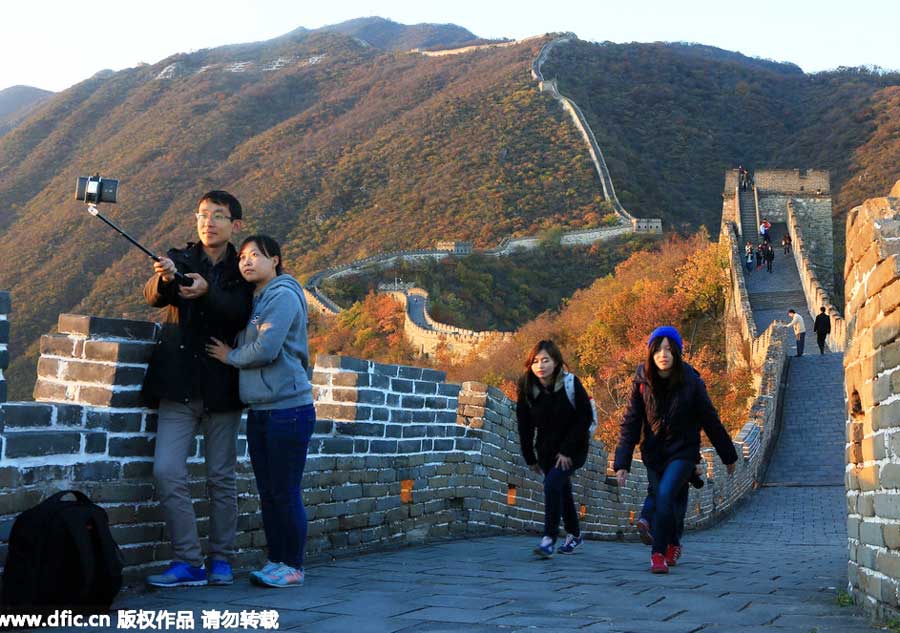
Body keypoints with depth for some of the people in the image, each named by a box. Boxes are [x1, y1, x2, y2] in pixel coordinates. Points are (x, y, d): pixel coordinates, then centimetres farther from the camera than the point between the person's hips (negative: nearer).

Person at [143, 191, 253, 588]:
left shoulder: (241, 272, 6)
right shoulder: (179, 260, 8)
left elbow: (240, 313, -13)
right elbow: (153, 296, -11)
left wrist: (207, 292, -31)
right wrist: (163, 279, -34)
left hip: (221, 387, 0)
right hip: (179, 385, 1)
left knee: (221, 477, 6)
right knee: (167, 472, -10)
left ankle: (221, 559, 17)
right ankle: (187, 561, -3)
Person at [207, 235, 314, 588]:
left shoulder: (283, 295, -9)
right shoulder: (254, 300, 17)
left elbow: (265, 350, -17)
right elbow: (246, 347, 17)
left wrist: (230, 356, -3)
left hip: (288, 409, -8)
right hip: (259, 410, 8)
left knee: (285, 493, -3)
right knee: (267, 492, 11)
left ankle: (292, 566, 7)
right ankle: (275, 561, 20)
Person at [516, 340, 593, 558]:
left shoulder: (571, 384, -18)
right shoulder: (527, 388, -8)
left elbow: (585, 418, -15)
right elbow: (524, 425, -1)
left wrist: (567, 450, -17)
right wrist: (530, 457, 0)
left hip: (573, 449, -4)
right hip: (546, 449, 4)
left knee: (552, 484, -22)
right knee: (562, 490, 15)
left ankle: (549, 538, -16)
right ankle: (574, 534, 37)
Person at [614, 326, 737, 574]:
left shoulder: (691, 382, -13)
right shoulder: (642, 381, -8)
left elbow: (710, 421, -2)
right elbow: (631, 423, -7)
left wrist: (728, 456, 7)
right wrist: (622, 462, -14)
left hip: (682, 452, -3)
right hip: (653, 453, 3)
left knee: (665, 496, -22)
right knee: (663, 502, 10)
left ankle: (659, 554, -10)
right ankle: (671, 546, 37)